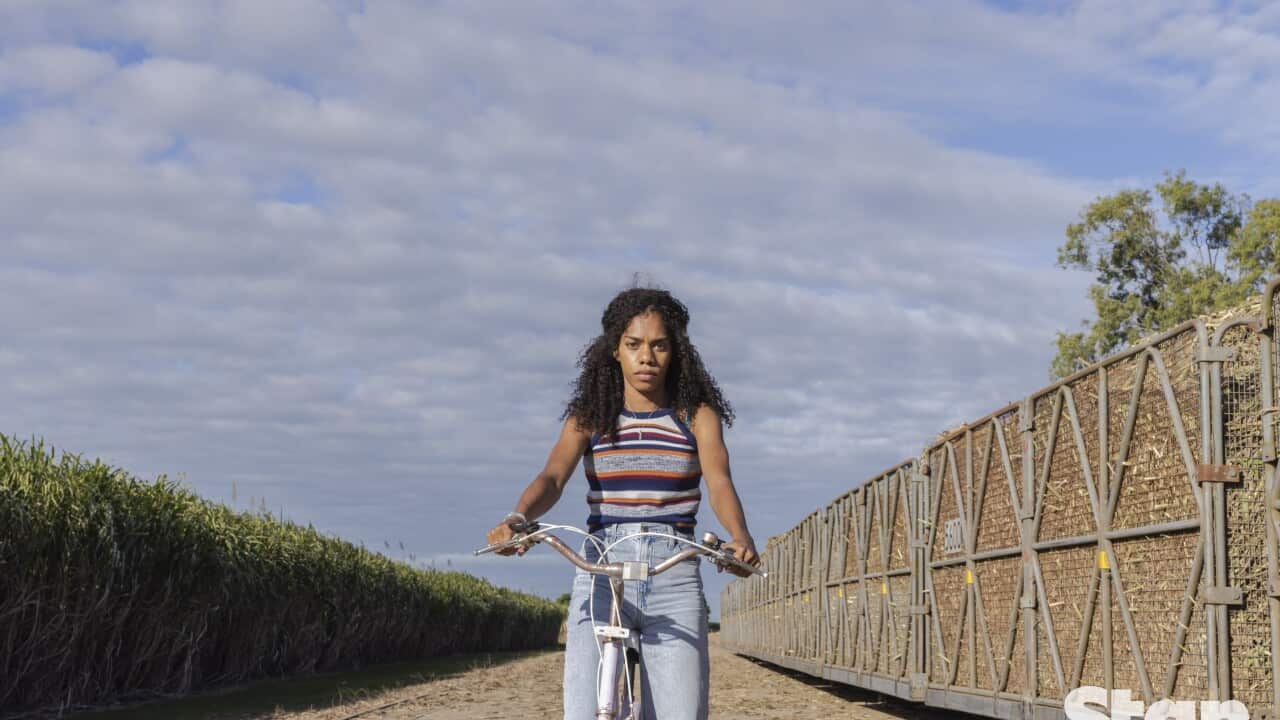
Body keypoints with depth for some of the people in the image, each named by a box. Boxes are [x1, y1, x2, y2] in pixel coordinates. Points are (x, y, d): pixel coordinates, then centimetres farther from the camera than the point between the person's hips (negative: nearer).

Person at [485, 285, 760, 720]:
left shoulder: (697, 416, 7)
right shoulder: (589, 417, 8)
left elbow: (719, 482, -9)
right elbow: (552, 478, -7)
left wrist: (740, 538, -31)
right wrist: (517, 520, -30)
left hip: (674, 582, 0)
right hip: (601, 576, 0)